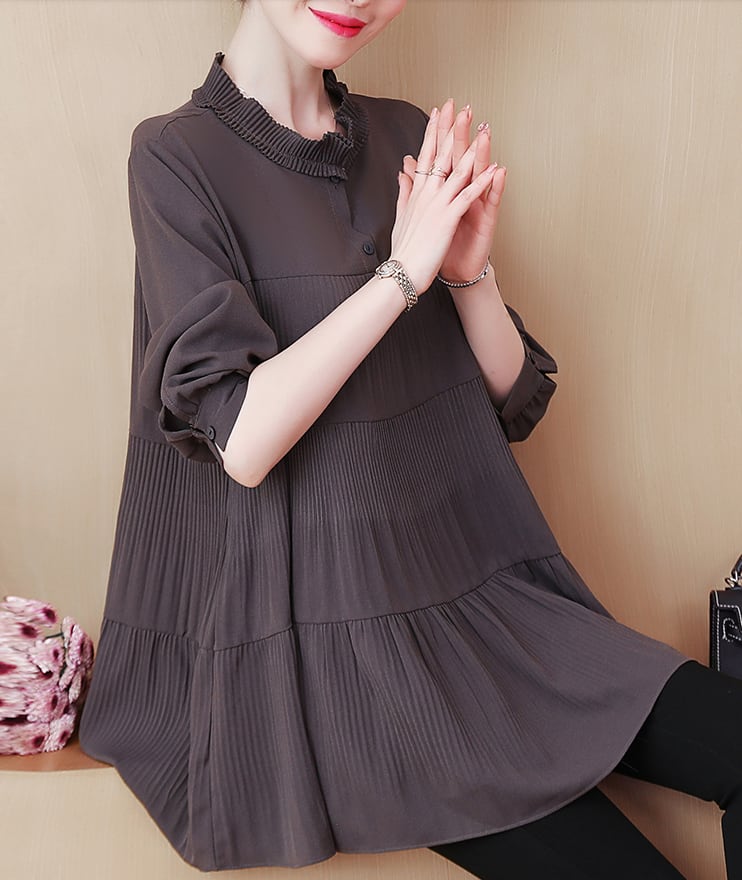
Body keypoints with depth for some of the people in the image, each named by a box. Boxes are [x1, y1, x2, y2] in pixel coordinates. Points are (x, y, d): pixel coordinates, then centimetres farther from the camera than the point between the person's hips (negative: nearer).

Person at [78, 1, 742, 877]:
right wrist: (403, 273, -17)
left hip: (486, 593, 5)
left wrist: (469, 272, -9)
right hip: (333, 635, -5)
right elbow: (241, 441, -18)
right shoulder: (178, 155, -5)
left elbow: (517, 400, 8)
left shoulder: (409, 140, 9)